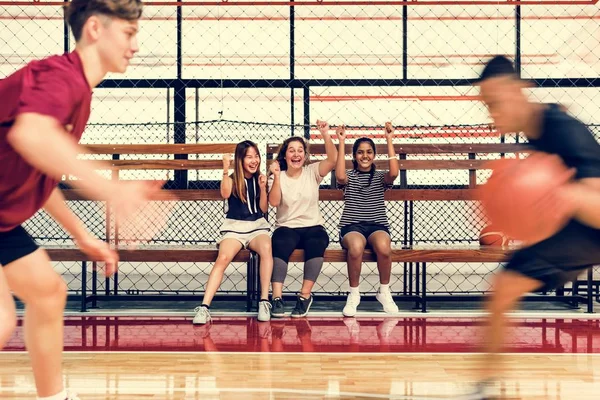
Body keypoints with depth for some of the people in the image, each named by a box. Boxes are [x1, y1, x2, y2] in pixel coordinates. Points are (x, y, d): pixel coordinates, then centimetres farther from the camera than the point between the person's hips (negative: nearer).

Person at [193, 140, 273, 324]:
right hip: (234, 227, -2)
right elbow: (225, 194, -18)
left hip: (258, 226, 2)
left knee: (266, 249, -35)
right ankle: (204, 307, -35)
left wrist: (263, 188, -3)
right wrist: (226, 169, -20)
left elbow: (264, 209, 9)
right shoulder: (233, 180, 5)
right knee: (223, 258, -31)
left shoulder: (260, 179, 12)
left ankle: (264, 302, -31)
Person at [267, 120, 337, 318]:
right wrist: (277, 177, -18)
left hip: (313, 227, 0)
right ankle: (277, 297, -34)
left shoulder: (312, 172, 6)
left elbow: (332, 160, -11)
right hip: (287, 228, 0)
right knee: (280, 245, -35)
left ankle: (305, 295, -25)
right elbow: (274, 202, -9)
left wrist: (326, 135, -23)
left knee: (316, 244, -35)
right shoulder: (277, 177, 6)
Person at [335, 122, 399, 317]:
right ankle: (354, 294, -16)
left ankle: (384, 292, -10)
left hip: (378, 225, 1)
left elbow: (394, 173, -10)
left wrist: (389, 140, -9)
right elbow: (340, 176, -13)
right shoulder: (349, 176, 12)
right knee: (356, 247, -38)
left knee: (383, 247, -36)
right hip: (352, 226, -1)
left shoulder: (380, 177, 14)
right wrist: (342, 142, -10)